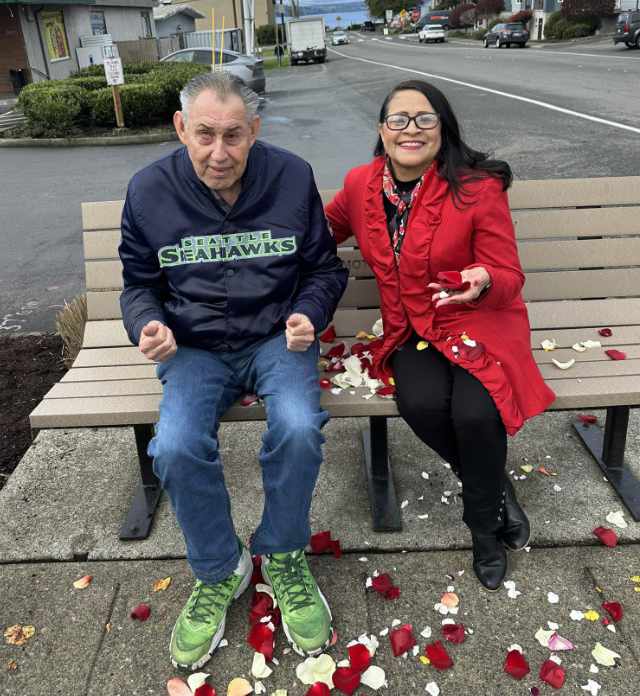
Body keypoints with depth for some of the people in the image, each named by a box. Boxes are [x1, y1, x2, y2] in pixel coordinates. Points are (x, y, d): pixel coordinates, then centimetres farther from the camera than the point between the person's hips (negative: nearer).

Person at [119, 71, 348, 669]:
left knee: (298, 429, -30)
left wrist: (309, 314, -13)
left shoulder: (292, 177, -3)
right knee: (176, 447, -27)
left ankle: (282, 559, 0)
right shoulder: (149, 191, -2)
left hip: (277, 338, 0)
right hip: (195, 349, 1)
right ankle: (219, 572, 3)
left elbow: (325, 268, 7)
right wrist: (148, 324, -13)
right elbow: (139, 284, 9)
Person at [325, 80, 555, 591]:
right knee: (422, 404, -27)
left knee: (474, 413, -29)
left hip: (481, 324, -3)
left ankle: (483, 521, 7)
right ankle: (496, 488, 7)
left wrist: (482, 282, -31)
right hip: (411, 330, 3)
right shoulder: (361, 185, 0)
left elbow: (509, 278, -8)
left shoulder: (479, 188, -12)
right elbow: (324, 229, 21)